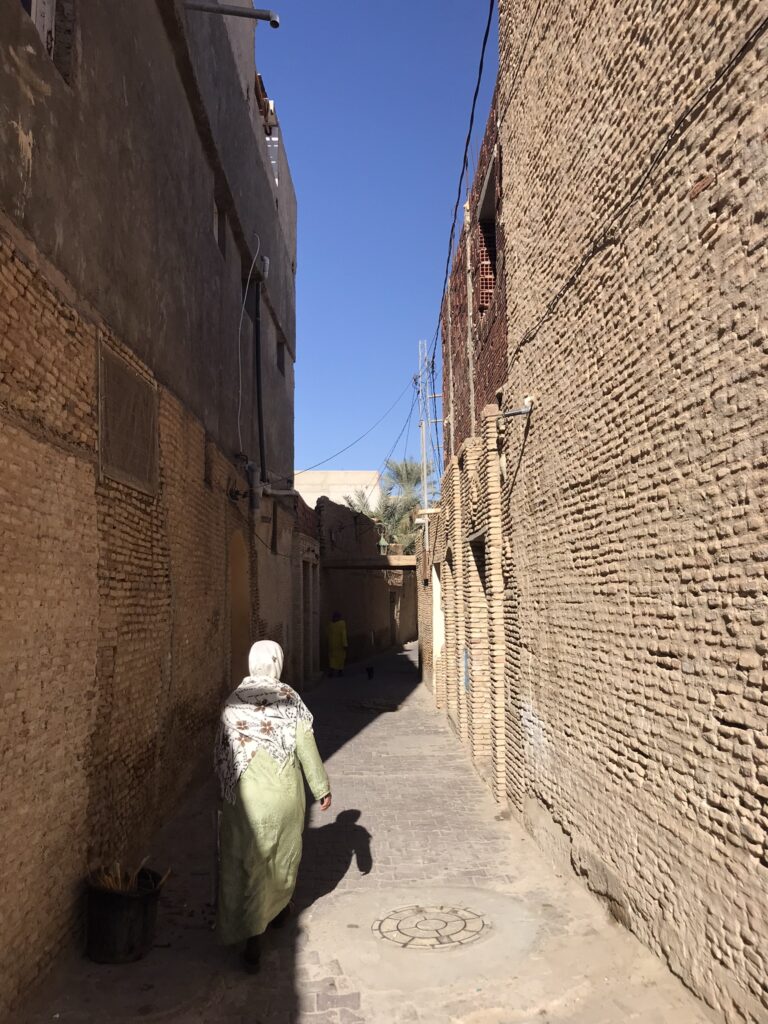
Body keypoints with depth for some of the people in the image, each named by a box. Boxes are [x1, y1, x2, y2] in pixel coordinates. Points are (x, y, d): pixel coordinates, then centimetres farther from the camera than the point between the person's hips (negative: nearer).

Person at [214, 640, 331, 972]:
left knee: (246, 862, 8)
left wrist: (226, 789, 18)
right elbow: (305, 746, -8)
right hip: (282, 791, -1)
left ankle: (252, 940, 6)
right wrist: (322, 788, 1)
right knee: (283, 854, 22)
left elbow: (222, 750, 5)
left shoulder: (233, 701, 0)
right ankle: (278, 909, 42)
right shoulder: (288, 698, -8)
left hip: (243, 794, 1)